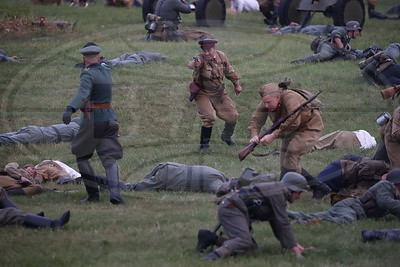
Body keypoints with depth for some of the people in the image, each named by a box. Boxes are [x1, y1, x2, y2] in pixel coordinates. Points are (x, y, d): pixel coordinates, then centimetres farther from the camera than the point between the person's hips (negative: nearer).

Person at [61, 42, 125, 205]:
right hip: (110, 118, 6)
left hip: (92, 120, -6)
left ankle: (93, 194, 6)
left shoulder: (88, 74, -12)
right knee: (109, 159, -1)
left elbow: (83, 93, -31)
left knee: (82, 156, 12)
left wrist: (70, 109, -45)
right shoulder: (106, 71, 10)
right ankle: (114, 191, -24)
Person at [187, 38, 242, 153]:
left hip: (219, 93, 5)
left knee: (233, 116, 7)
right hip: (203, 94, -5)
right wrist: (195, 64, -74)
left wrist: (236, 84, 21)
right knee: (209, 117, -23)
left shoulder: (221, 56, -9)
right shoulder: (200, 59, -25)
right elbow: (191, 65, -49)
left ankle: (226, 136, 37)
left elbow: (229, 71, 10)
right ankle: (204, 145, -5)